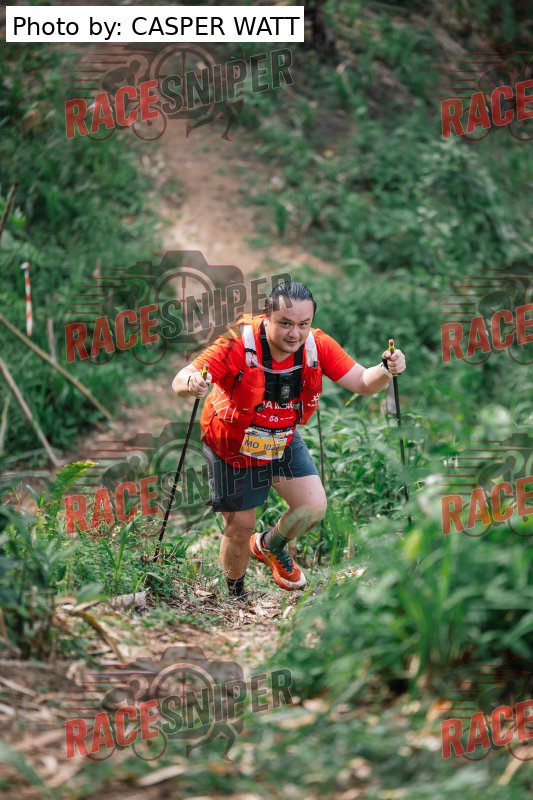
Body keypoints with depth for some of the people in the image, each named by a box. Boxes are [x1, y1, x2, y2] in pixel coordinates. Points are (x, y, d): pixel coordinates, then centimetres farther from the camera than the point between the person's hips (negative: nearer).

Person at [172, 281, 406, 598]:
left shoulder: (317, 346, -20)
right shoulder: (239, 345, -33)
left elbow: (362, 383, -15)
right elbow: (180, 381, -39)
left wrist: (387, 370, -37)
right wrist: (192, 382, -63)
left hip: (283, 441, 4)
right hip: (233, 446, -4)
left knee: (314, 507, -8)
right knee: (240, 528, 6)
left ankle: (271, 546, 26)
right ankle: (236, 594, 37)